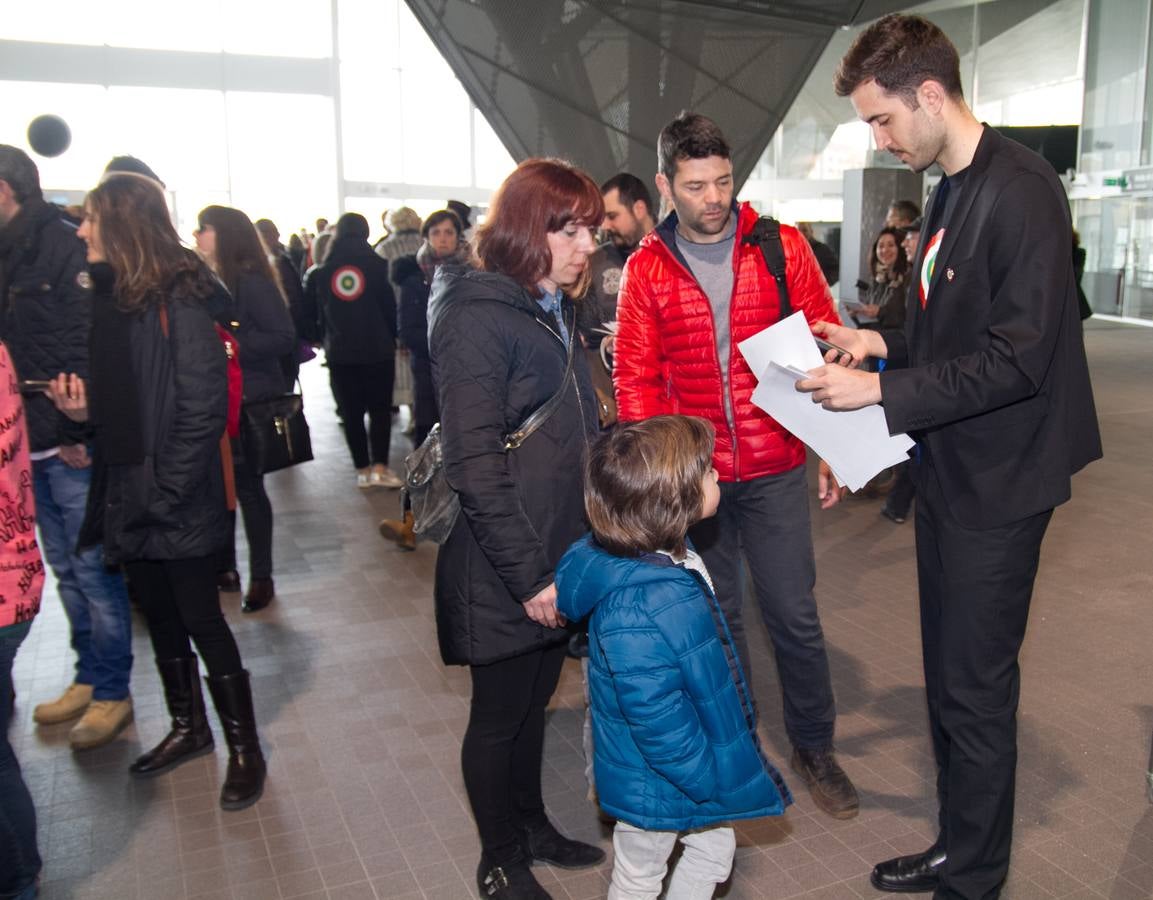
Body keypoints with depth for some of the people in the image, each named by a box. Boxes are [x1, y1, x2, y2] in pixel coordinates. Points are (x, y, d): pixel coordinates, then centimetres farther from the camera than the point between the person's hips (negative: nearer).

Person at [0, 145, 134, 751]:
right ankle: (88, 678, 29)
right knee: (66, 571, 16)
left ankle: (112, 694, 15)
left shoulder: (64, 250, -11)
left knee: (93, 572, 2)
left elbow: (89, 348, -17)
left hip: (73, 448, -8)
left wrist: (76, 432, -19)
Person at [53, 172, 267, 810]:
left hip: (178, 506, -8)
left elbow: (203, 411, -20)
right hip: (129, 499, 8)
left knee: (201, 621, 2)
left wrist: (161, 492, -20)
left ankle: (245, 748, 19)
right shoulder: (111, 298, 9)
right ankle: (189, 728, 37)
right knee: (161, 618, 19)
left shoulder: (180, 303, -15)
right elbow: (116, 402, 15)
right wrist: (84, 408, -6)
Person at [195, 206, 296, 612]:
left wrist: (231, 346, -22)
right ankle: (224, 568, 26)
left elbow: (283, 337, -18)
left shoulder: (251, 281, -11)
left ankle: (261, 577, 15)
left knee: (247, 486, 2)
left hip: (249, 400, -6)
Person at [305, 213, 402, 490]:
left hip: (339, 352, 2)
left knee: (351, 412, 9)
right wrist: (392, 338, 9)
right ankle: (380, 467, -5)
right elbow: (389, 305, -3)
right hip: (377, 349, -2)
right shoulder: (376, 265, -5)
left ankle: (363, 470, 10)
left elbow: (312, 311, 9)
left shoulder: (320, 271, 3)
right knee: (380, 409, 6)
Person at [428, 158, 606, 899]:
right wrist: (529, 575, -20)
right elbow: (474, 463, -22)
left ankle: (532, 824, 42)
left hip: (559, 556, 8)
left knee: (536, 697, 22)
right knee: (500, 713, 10)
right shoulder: (477, 316, -17)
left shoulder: (553, 309, 11)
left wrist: (587, 545, 13)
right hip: (503, 571, -8)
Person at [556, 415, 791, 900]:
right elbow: (656, 717, -33)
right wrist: (707, 781, -20)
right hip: (654, 786, -9)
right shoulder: (636, 613, -39)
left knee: (713, 847, 27)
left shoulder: (669, 557, -6)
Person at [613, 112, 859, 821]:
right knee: (717, 617, 13)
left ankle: (814, 745, 26)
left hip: (774, 469, 0)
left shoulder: (783, 248, -1)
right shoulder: (647, 269, 0)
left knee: (795, 614, 5)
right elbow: (637, 379, 1)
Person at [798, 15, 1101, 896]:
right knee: (950, 676, 18)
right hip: (948, 470, 9)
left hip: (997, 483, -9)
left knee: (974, 688, 2)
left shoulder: (1021, 191, -18)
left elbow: (1017, 358, -23)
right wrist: (882, 343, 4)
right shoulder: (951, 191, 11)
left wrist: (880, 390, -21)